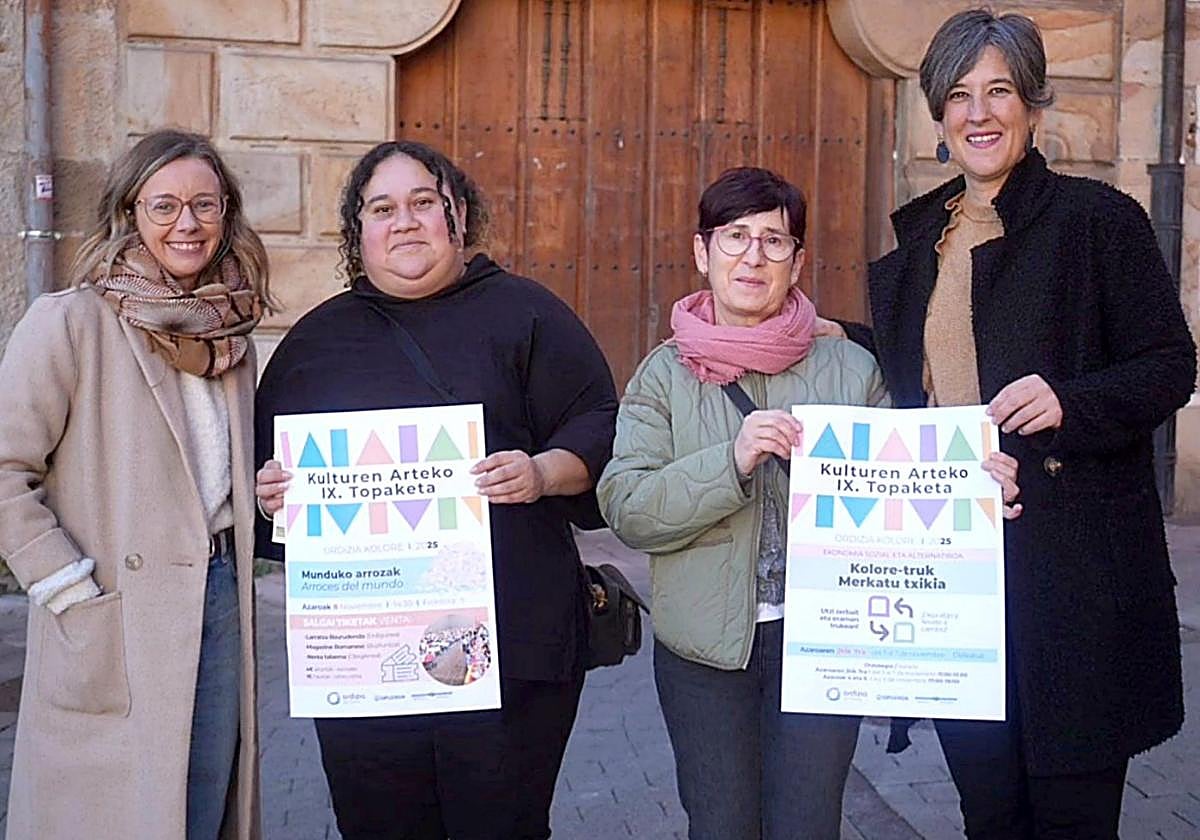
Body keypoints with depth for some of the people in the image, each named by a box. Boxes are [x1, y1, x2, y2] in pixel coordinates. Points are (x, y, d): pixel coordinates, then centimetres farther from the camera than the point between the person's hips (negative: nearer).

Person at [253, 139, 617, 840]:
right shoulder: (319, 336, 16)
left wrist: (544, 473, -17)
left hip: (510, 645, -2)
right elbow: (266, 464, 22)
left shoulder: (524, 313, 6)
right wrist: (269, 489, 0)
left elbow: (601, 432, 2)